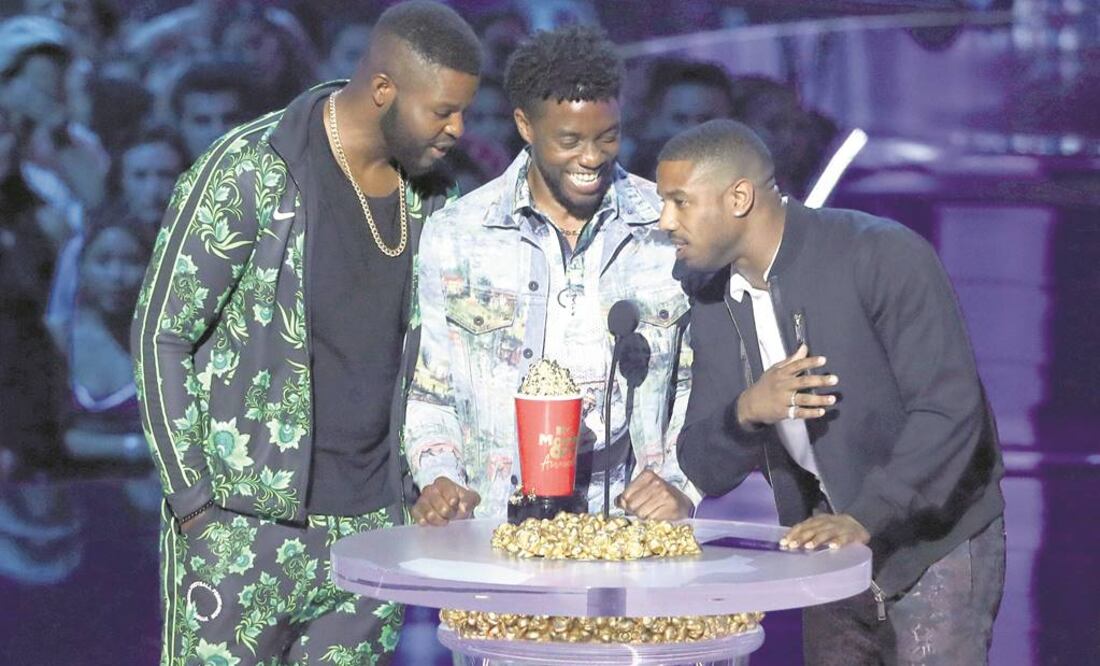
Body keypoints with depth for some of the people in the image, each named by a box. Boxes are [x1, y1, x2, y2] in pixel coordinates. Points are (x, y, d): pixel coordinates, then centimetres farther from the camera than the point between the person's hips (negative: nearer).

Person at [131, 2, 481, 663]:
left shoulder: (429, 196, 7)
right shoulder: (250, 173, -10)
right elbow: (160, 336, -7)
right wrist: (194, 496, -10)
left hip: (372, 527, 5)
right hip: (245, 531, -5)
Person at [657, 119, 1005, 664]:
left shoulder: (884, 256, -17)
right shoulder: (712, 302, 3)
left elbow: (949, 409, -22)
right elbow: (707, 471, 2)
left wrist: (868, 517, -32)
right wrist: (746, 412, -19)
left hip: (932, 547, -6)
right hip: (830, 553, 6)